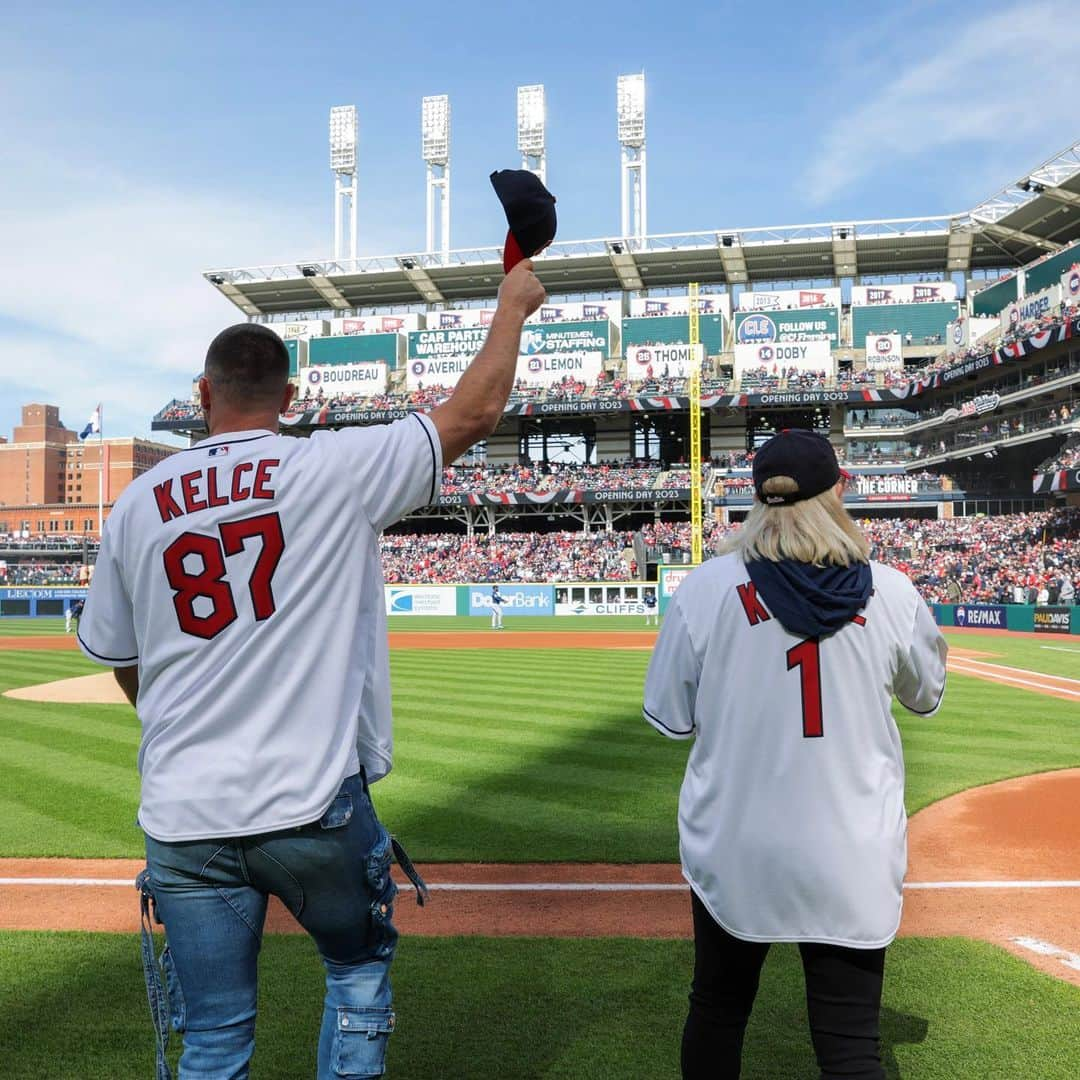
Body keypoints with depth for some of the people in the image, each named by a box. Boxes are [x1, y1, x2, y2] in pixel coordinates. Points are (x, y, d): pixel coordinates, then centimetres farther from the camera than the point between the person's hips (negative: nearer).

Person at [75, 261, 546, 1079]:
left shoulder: (138, 503, 4)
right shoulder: (337, 468, -6)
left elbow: (122, 664, 14)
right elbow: (475, 413, 1)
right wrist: (514, 304, 16)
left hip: (183, 818, 3)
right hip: (313, 804, -2)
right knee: (359, 966, 25)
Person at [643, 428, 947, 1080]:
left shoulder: (707, 586, -9)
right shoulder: (892, 592, -6)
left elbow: (671, 718, -2)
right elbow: (927, 696, 12)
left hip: (732, 848, 1)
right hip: (852, 856, 0)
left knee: (718, 1008, 21)